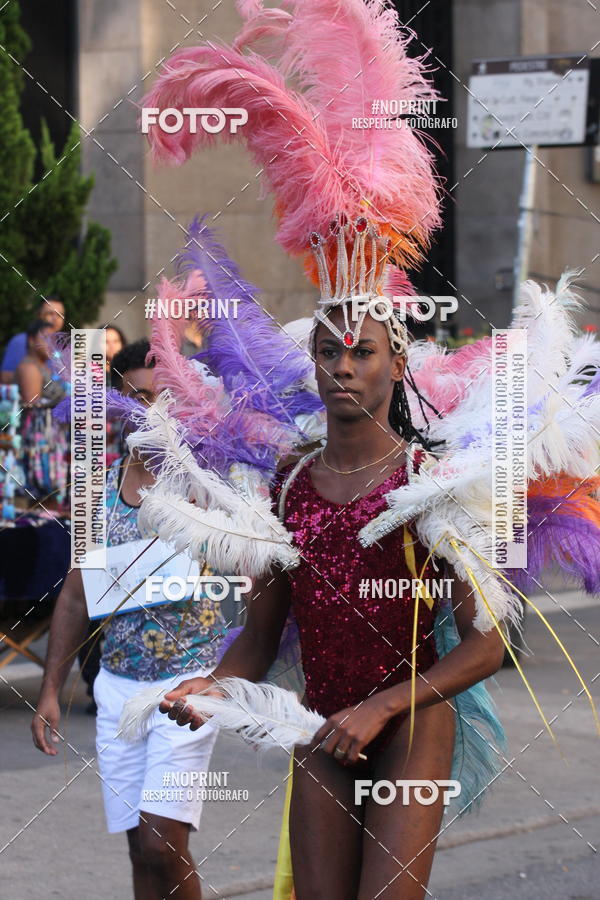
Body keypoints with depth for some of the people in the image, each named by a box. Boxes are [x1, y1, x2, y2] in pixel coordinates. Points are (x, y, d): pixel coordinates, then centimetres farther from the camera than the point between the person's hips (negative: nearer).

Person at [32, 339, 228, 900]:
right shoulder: (102, 485, 8)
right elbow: (76, 595, 13)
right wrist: (49, 691, 11)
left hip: (190, 680, -5)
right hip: (117, 685, 5)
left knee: (162, 844, -13)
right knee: (142, 850, 7)